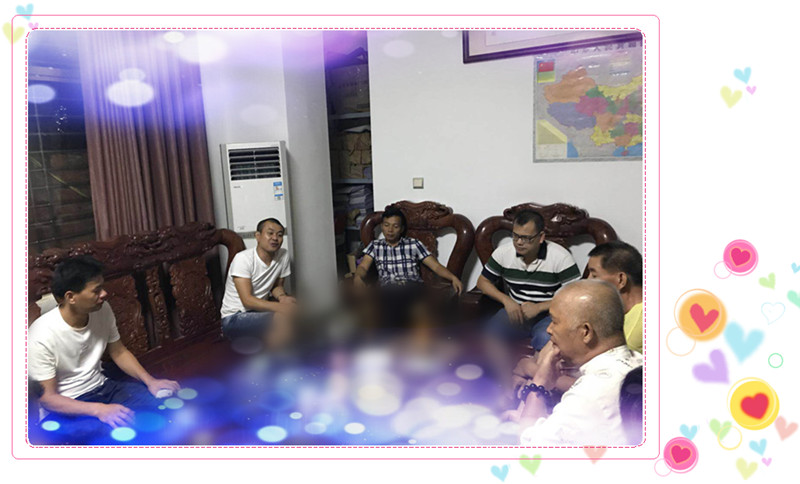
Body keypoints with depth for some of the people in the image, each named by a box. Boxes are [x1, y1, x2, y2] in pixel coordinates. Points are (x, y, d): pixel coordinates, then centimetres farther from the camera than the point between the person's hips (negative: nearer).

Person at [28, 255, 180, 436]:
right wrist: (99, 410, -32)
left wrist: (150, 381, -8)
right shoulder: (41, 337, -23)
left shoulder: (102, 310, -7)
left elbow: (118, 352, 7)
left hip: (102, 387, 6)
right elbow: (47, 397, -18)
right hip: (64, 407, -6)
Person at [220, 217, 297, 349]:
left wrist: (282, 297, -13)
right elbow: (247, 300, -25)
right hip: (234, 318, -7)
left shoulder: (283, 255, -1)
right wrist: (281, 307, -36)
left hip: (259, 310, 7)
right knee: (281, 318, -30)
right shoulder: (243, 259, -18)